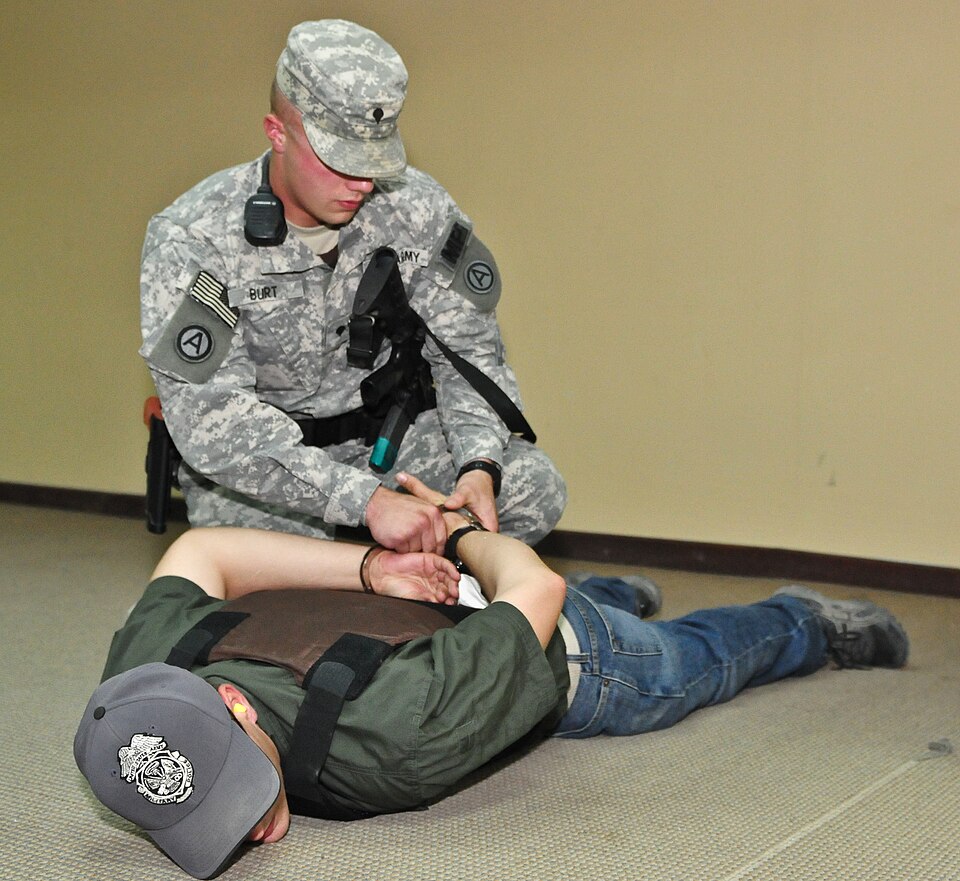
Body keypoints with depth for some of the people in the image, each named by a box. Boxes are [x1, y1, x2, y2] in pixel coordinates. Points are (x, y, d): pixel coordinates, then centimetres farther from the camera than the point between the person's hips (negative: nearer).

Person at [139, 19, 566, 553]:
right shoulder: (191, 239, -22)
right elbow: (212, 419, -31)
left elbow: (468, 349, -5)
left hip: (386, 429, 3)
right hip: (256, 466, -3)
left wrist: (479, 464, -27)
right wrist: (367, 499, -43)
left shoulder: (419, 207, -10)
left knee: (533, 487, -19)